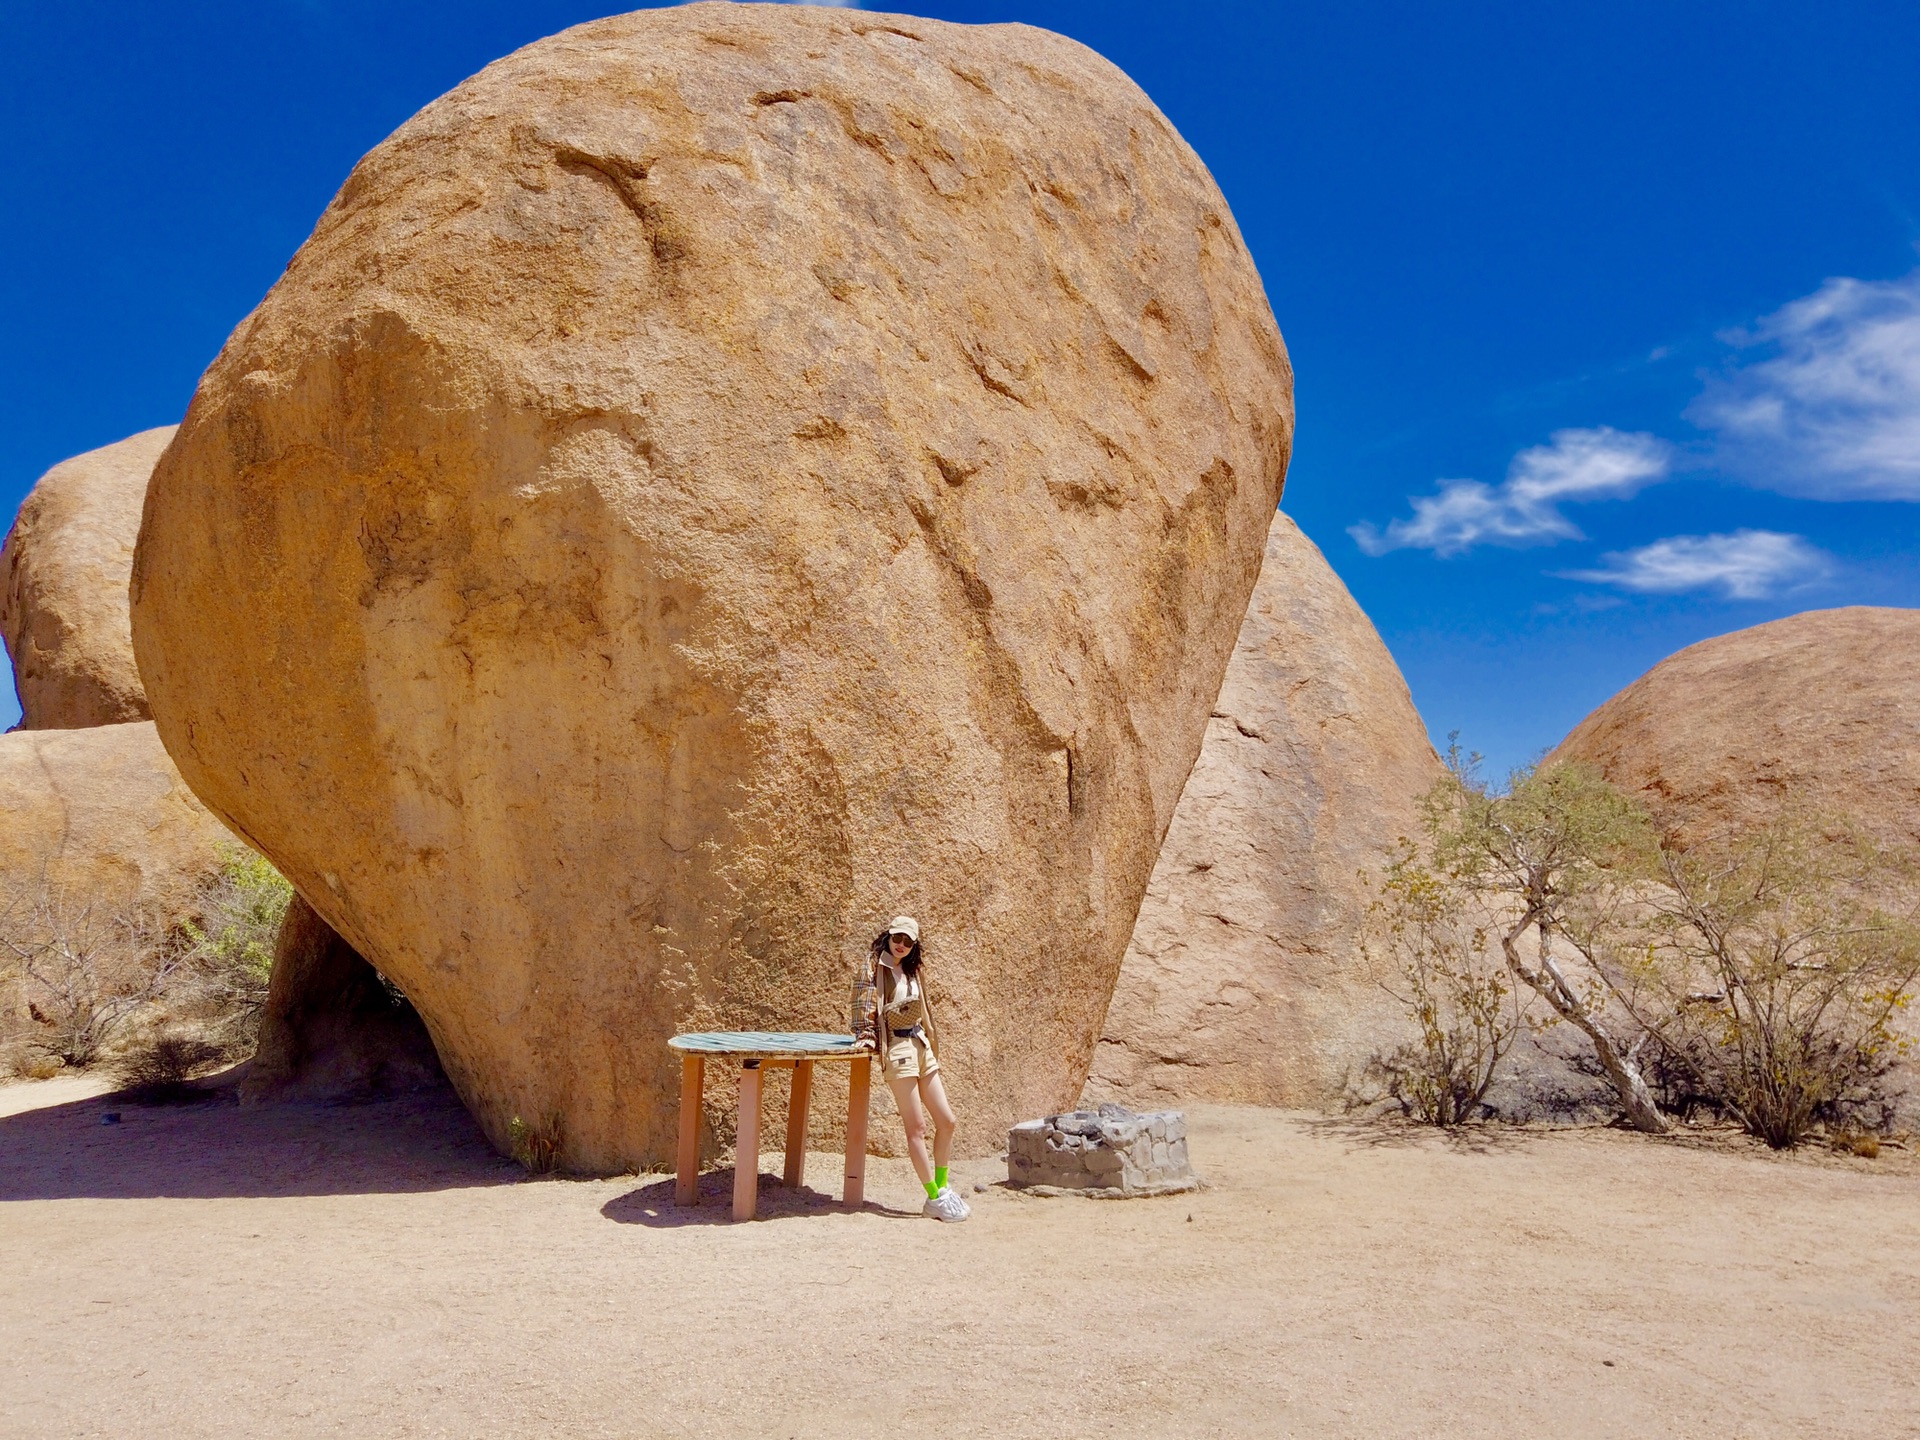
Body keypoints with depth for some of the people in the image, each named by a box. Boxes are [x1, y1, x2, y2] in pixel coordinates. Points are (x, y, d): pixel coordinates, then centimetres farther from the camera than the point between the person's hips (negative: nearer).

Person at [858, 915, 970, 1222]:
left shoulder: (912, 971, 15)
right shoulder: (874, 967, -6)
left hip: (920, 1045, 8)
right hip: (897, 1048, -7)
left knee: (946, 1120, 8)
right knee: (916, 1127, -3)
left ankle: (942, 1186, 22)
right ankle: (935, 1198, 5)